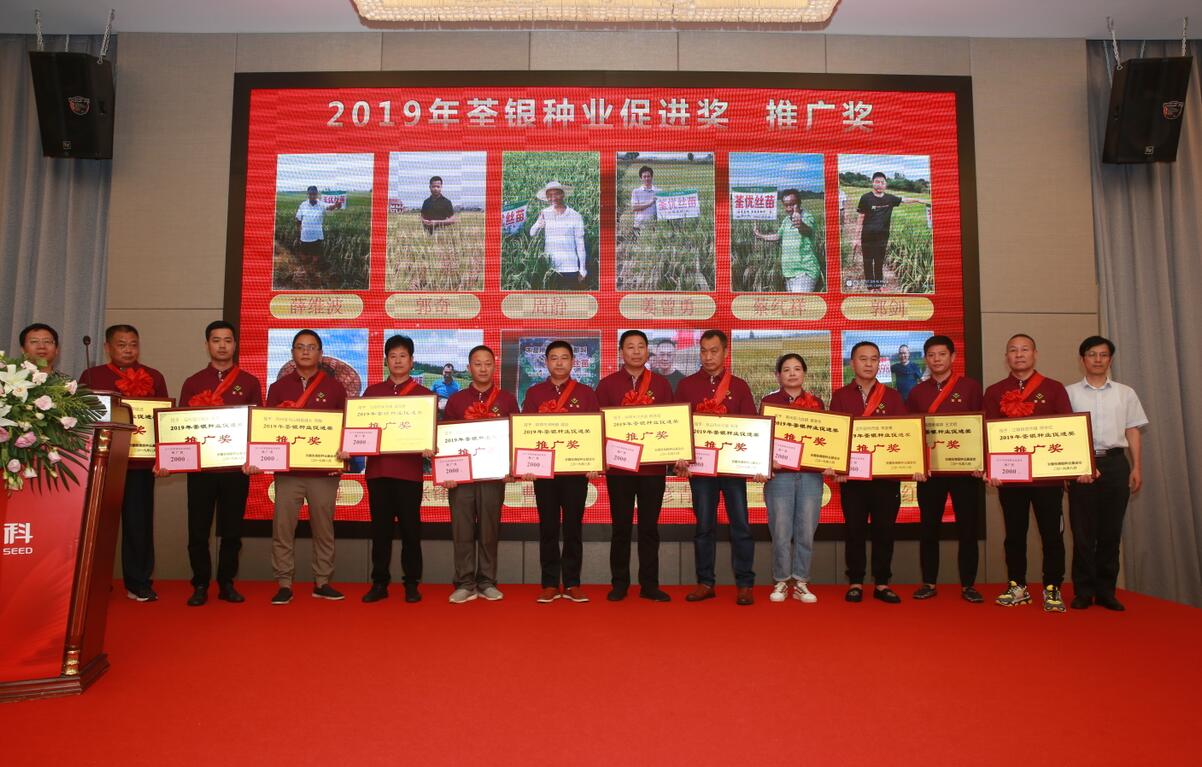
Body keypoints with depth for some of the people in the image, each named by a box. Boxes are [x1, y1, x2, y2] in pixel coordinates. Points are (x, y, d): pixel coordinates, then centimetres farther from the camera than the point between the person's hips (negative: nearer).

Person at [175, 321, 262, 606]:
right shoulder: (192, 383, 9)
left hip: (237, 467, 0)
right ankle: (200, 585, 15)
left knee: (232, 529, 6)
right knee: (198, 529, 3)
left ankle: (227, 584, 17)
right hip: (200, 466, 1)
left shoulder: (249, 383, 7)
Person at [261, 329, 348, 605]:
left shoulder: (335, 388, 7)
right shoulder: (279, 387, 11)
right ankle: (284, 584, 9)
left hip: (324, 469, -1)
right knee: (283, 528, 0)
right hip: (287, 469, 1)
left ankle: (322, 582, 15)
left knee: (323, 528, 5)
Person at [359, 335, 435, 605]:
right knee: (380, 528, 7)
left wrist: (429, 448, -17)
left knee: (410, 528, 3)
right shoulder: (371, 392, 12)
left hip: (409, 470, -2)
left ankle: (412, 584, 13)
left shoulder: (424, 394, 6)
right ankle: (379, 582, 16)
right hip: (377, 469, 2)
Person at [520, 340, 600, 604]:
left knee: (573, 527, 4)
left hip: (577, 470, 0)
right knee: (548, 528, 4)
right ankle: (550, 584, 12)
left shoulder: (586, 393, 6)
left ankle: (572, 584, 12)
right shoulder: (534, 393, 8)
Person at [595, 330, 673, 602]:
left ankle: (649, 584, 15)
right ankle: (619, 583, 17)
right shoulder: (607, 384, 4)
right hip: (618, 466, -1)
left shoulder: (661, 383, 7)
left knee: (649, 526, 7)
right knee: (621, 526, 7)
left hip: (653, 466, 1)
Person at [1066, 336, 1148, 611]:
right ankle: (1083, 591, 7)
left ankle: (1106, 591, 13)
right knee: (1083, 530, -1)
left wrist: (1137, 468, 3)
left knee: (1111, 530, 4)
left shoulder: (1125, 393, 12)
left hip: (1115, 463, 2)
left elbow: (1133, 432, 11)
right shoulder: (1070, 393, 6)